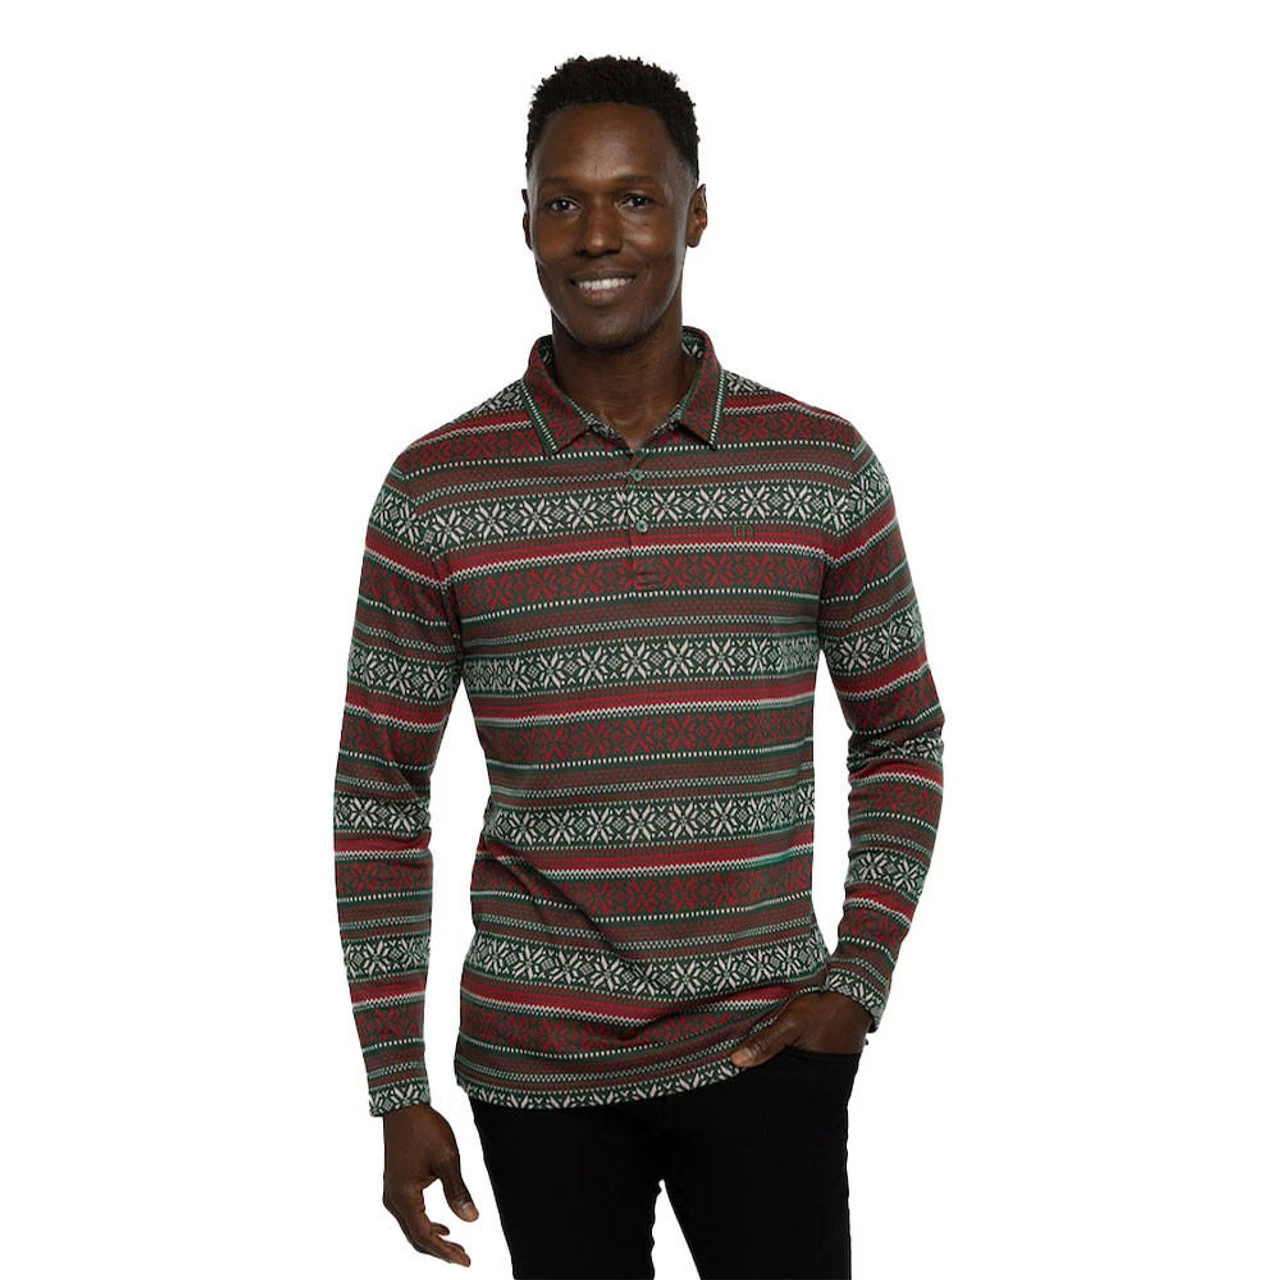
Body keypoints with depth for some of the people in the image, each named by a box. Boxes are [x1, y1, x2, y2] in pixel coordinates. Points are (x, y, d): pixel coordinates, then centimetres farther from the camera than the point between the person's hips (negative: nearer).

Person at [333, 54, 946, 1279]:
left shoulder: (824, 466, -1)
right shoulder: (434, 492, -3)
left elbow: (901, 735, 8)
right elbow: (379, 791, 1)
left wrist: (859, 981, -3)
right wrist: (396, 1091, -1)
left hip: (765, 1043, 0)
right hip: (536, 1062, 0)